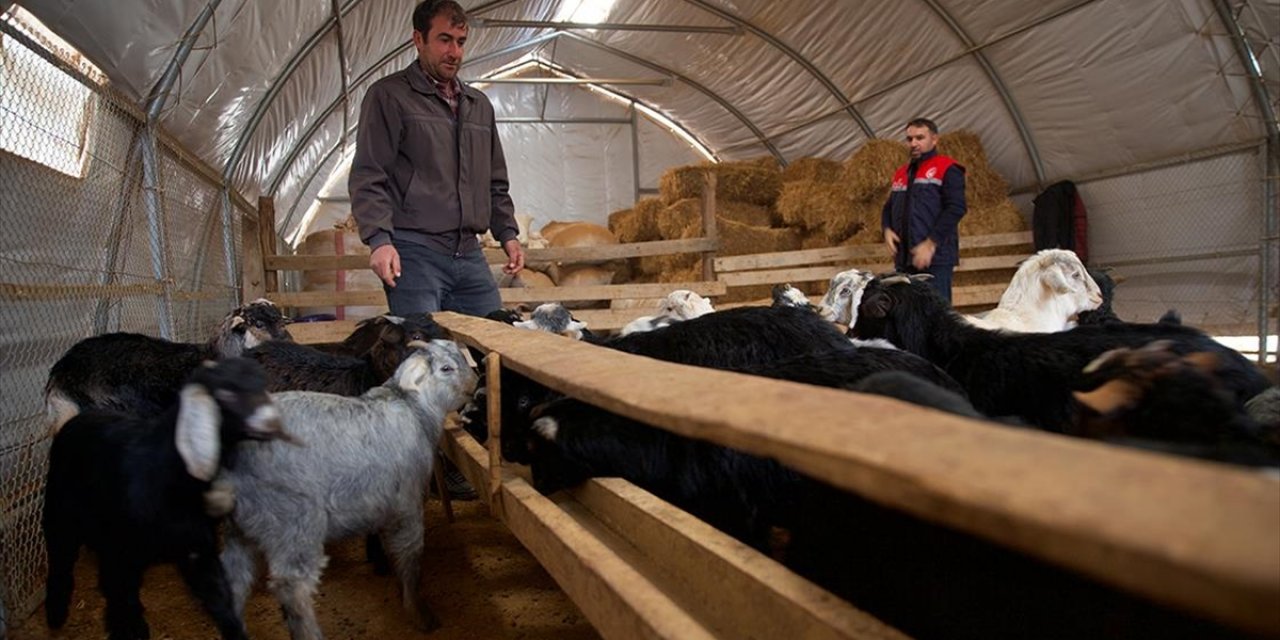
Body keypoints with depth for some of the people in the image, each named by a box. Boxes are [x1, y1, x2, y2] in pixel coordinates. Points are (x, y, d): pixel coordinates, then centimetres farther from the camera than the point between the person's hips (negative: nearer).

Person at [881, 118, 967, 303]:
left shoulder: (947, 169, 1)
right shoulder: (901, 173, 23)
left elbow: (956, 209, -9)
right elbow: (889, 207, 27)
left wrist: (931, 243, -16)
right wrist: (887, 229, 4)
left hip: (936, 257, -7)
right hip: (904, 259, 7)